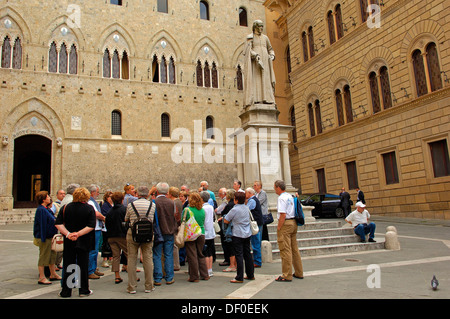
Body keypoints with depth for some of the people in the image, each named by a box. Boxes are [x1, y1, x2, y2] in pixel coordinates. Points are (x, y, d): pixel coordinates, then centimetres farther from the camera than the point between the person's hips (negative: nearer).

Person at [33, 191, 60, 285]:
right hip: (44, 237, -10)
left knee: (52, 254, 17)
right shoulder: (41, 210, -17)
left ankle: (53, 274, 28)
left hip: (49, 236, 10)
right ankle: (42, 278, 8)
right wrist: (43, 238, -22)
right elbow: (42, 224, -21)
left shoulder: (46, 209, 12)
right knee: (43, 256, -1)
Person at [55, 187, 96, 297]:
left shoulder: (66, 207, 0)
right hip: (84, 242, -2)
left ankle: (66, 291, 16)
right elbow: (91, 226, -16)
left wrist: (68, 234, -13)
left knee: (68, 265, 10)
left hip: (68, 243, 2)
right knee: (83, 266, 8)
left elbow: (58, 223, -7)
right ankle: (83, 290, 16)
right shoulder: (89, 208, -7)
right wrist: (78, 234, -15)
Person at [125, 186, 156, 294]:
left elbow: (126, 220, 11)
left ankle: (132, 287, 10)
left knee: (132, 259, 7)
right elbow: (154, 221, 8)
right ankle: (149, 286, 11)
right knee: (148, 258, 6)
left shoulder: (131, 205, -1)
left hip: (133, 233, -1)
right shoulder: (152, 205, 0)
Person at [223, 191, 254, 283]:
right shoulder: (247, 208, 7)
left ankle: (239, 278, -1)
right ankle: (250, 275, 22)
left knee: (239, 255, -4)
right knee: (247, 254, 14)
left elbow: (226, 221, -7)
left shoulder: (235, 210, -14)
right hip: (247, 234, 7)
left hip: (238, 235, -7)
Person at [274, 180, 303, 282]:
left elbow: (283, 215, -21)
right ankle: (299, 273, 22)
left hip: (285, 224, -9)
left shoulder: (281, 198, -14)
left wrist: (278, 228, -15)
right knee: (294, 249, 15)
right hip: (293, 222, 10)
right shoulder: (290, 196, 15)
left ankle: (287, 275, 1)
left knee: (285, 250, -4)